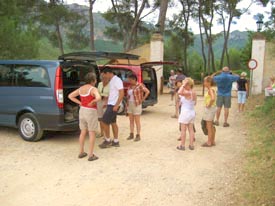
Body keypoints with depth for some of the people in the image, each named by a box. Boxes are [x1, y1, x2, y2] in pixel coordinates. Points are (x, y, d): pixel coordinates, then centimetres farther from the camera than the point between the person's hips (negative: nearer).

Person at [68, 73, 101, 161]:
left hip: (82, 111, 7)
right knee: (92, 133, 2)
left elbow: (70, 96, 10)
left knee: (83, 132, 17)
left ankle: (81, 152, 23)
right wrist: (92, 102, -14)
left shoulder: (81, 88, 6)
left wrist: (80, 103, 5)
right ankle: (91, 155, 4)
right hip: (91, 112, -7)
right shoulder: (93, 89, -15)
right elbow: (98, 98, -33)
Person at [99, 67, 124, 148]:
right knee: (113, 122, 13)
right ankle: (116, 141, 21)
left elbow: (121, 94, -21)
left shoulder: (117, 80, -16)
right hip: (110, 104, 10)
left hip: (113, 105, -10)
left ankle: (107, 141, 8)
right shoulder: (111, 81, 13)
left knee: (104, 122, -5)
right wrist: (107, 103, 15)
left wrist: (116, 105, -22)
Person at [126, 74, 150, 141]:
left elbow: (147, 91, -15)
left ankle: (138, 135, 8)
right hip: (130, 105, 7)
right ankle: (131, 134, 20)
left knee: (137, 121, 0)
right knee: (131, 121, 11)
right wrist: (127, 104, 10)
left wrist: (142, 99, -12)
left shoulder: (140, 85, -11)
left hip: (137, 105, -7)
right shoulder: (130, 86, 10)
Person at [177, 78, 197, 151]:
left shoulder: (187, 93, -21)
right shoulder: (194, 93, 4)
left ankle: (182, 145, 10)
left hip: (185, 113, -8)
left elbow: (179, 92, -41)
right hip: (192, 112, 8)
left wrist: (183, 85, -28)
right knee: (191, 129, 12)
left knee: (183, 130, 3)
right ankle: (191, 145, 18)